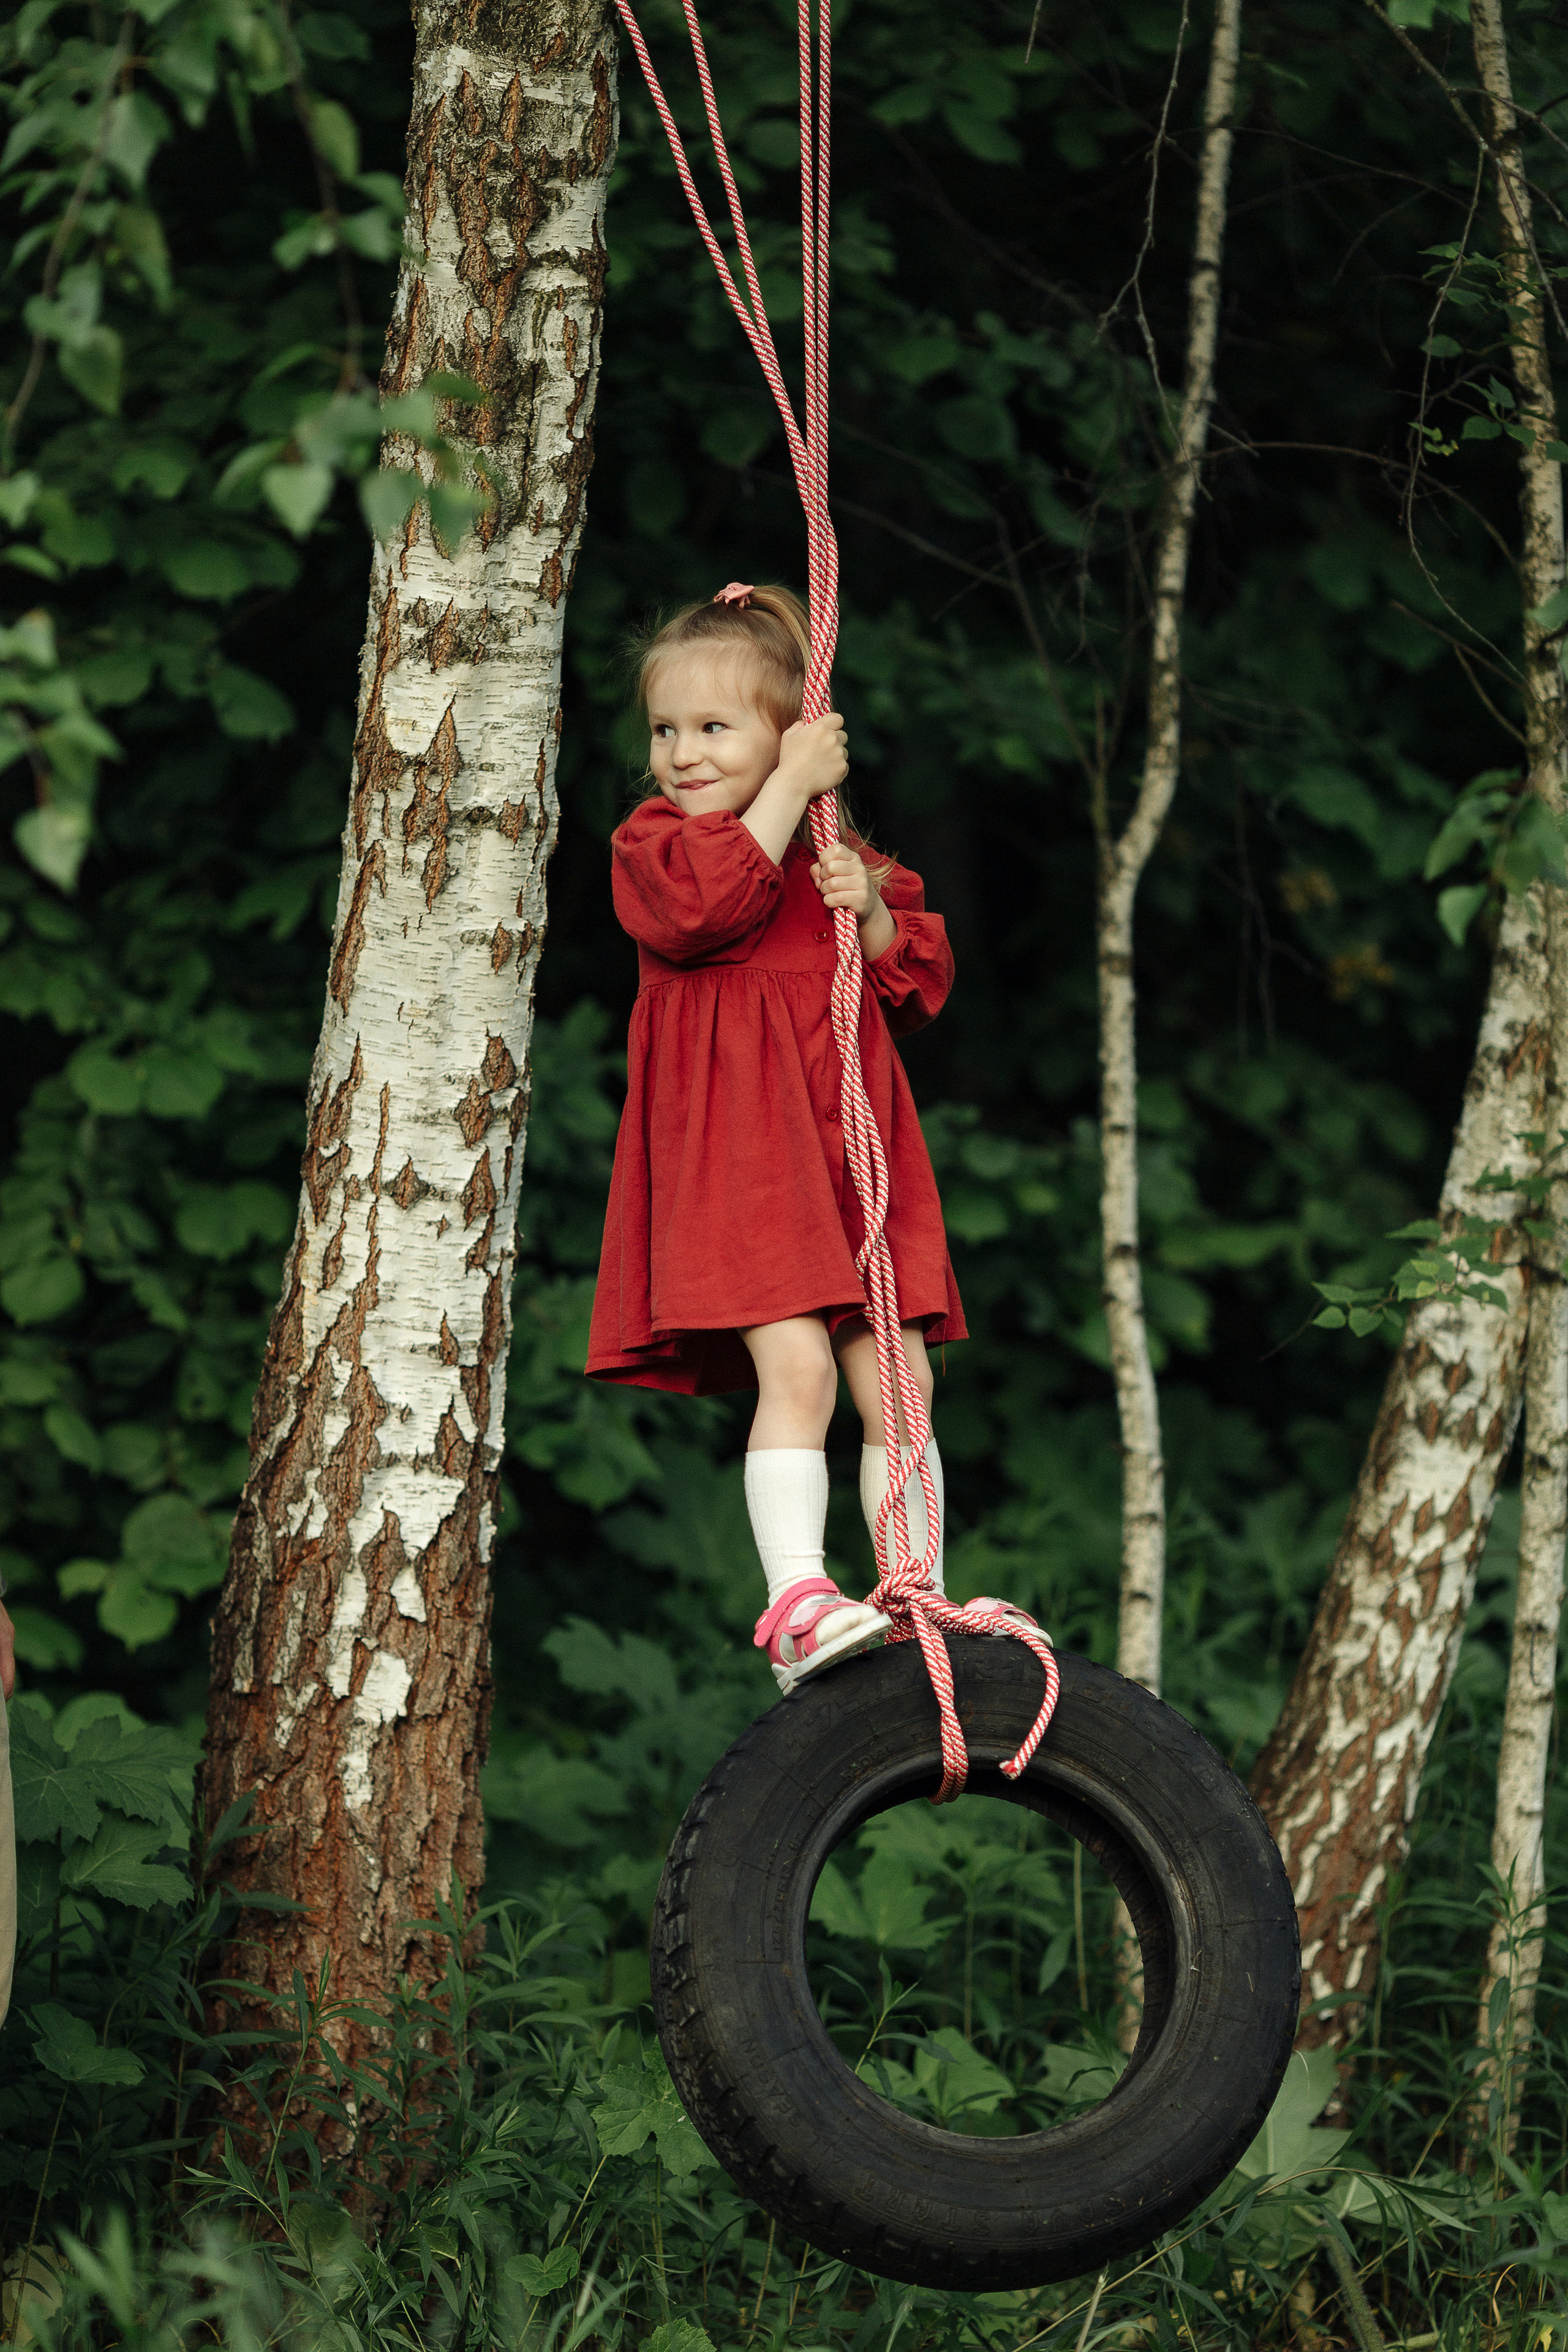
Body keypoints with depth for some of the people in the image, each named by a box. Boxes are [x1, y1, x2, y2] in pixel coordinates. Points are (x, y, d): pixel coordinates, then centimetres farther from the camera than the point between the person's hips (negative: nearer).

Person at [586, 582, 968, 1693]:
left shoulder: (844, 855, 19)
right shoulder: (652, 842, 5)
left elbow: (924, 986, 17)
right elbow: (706, 904, -17)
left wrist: (878, 919, -3)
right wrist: (789, 792, -13)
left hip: (853, 1140, 5)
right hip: (735, 1148, -5)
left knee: (897, 1380, 2)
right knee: (797, 1367, -19)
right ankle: (797, 1598, -22)